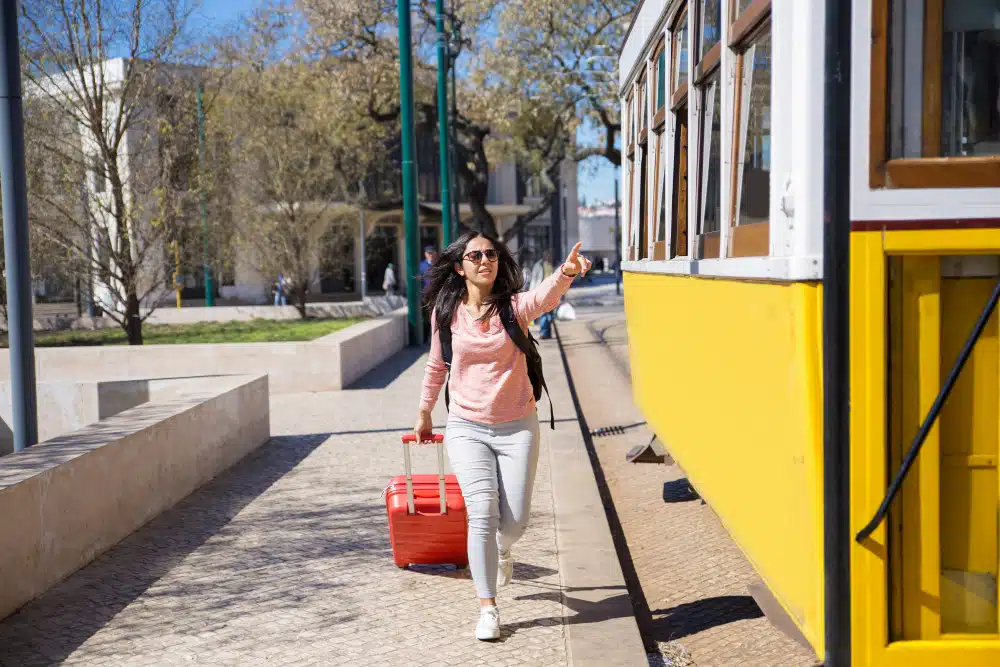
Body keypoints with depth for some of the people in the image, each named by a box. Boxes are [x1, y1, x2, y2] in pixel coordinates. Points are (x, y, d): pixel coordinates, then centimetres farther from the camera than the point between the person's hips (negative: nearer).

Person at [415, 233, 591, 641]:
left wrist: (566, 272, -54)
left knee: (514, 522, 0)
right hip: (466, 429, 0)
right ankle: (488, 609, -4)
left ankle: (501, 549, 39)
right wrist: (424, 413, 22)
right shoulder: (445, 313, -2)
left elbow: (546, 297, -33)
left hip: (517, 427, 0)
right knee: (482, 512, -15)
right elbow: (436, 366, 14)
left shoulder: (515, 306, -8)